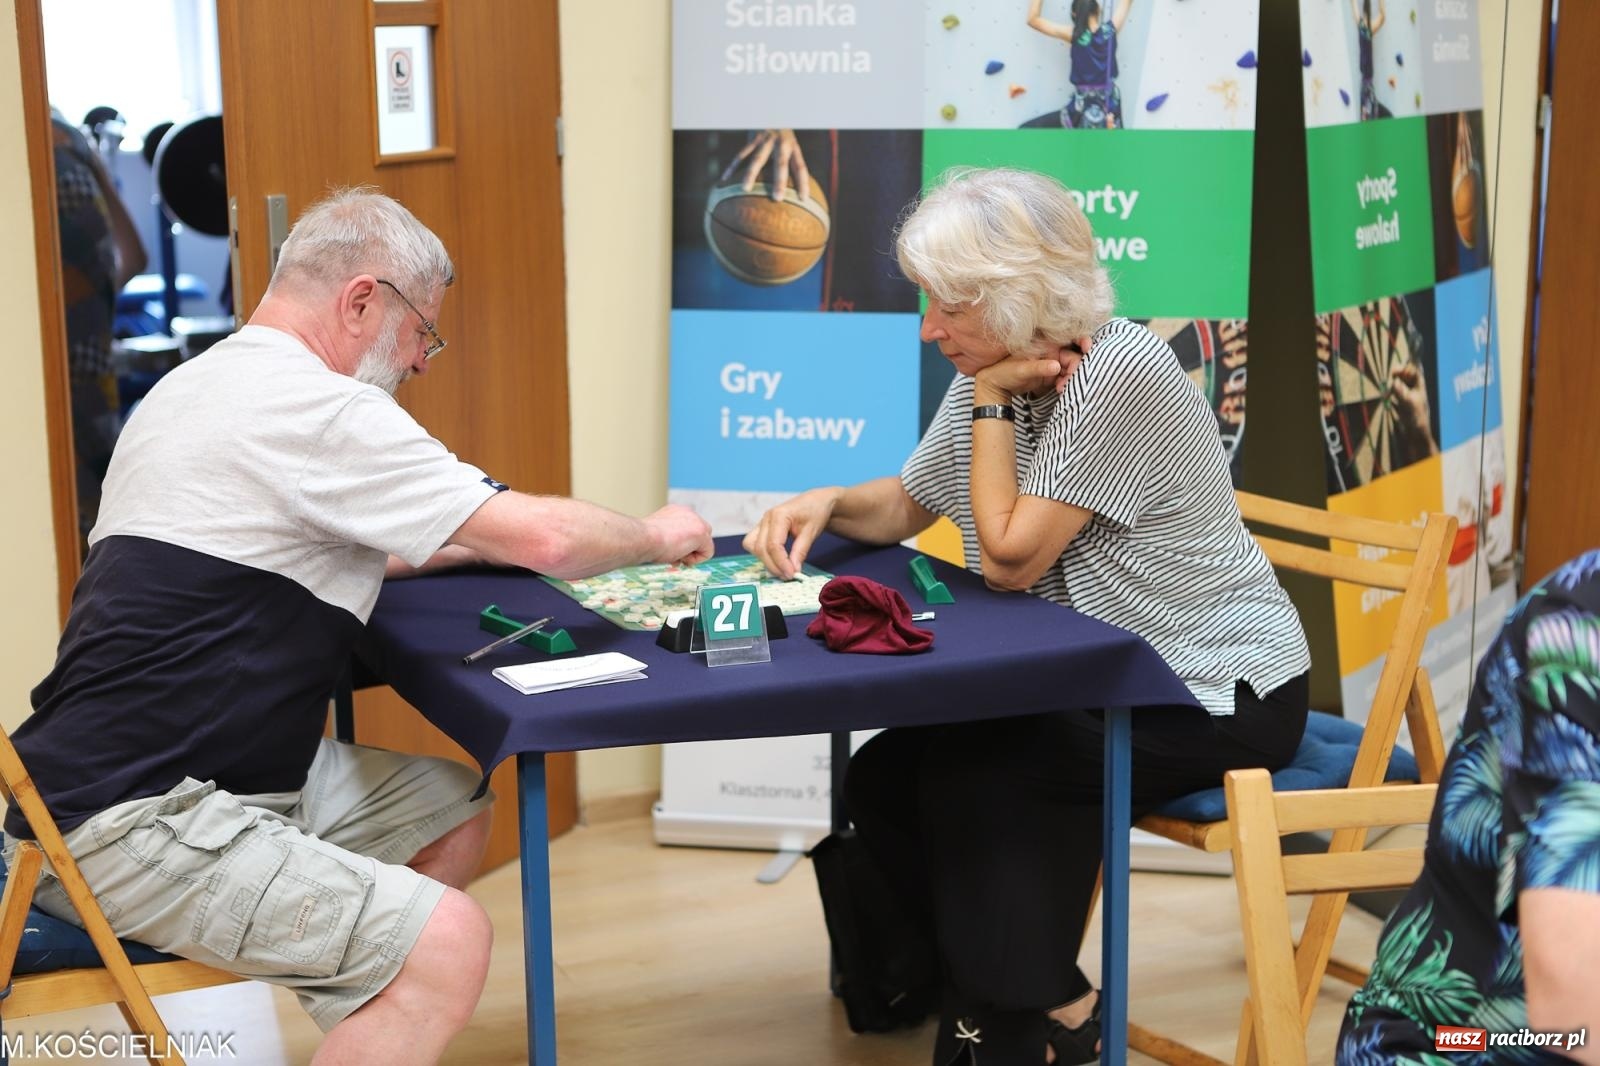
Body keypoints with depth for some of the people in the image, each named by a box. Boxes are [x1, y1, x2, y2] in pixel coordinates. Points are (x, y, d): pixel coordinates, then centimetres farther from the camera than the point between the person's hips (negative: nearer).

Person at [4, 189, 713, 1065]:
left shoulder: (205, 385, 17)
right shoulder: (315, 411, -16)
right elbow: (544, 538, -17)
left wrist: (486, 536, 20)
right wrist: (658, 536, 3)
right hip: (131, 822, -11)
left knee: (454, 809, 17)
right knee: (446, 944, -22)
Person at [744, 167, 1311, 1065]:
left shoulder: (1123, 372, -24)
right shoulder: (993, 377, 0)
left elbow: (1011, 558, -22)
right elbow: (907, 504, 15)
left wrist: (991, 403, -16)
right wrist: (826, 504, -5)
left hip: (1218, 691, -8)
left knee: (974, 772, -21)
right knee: (884, 777, -4)